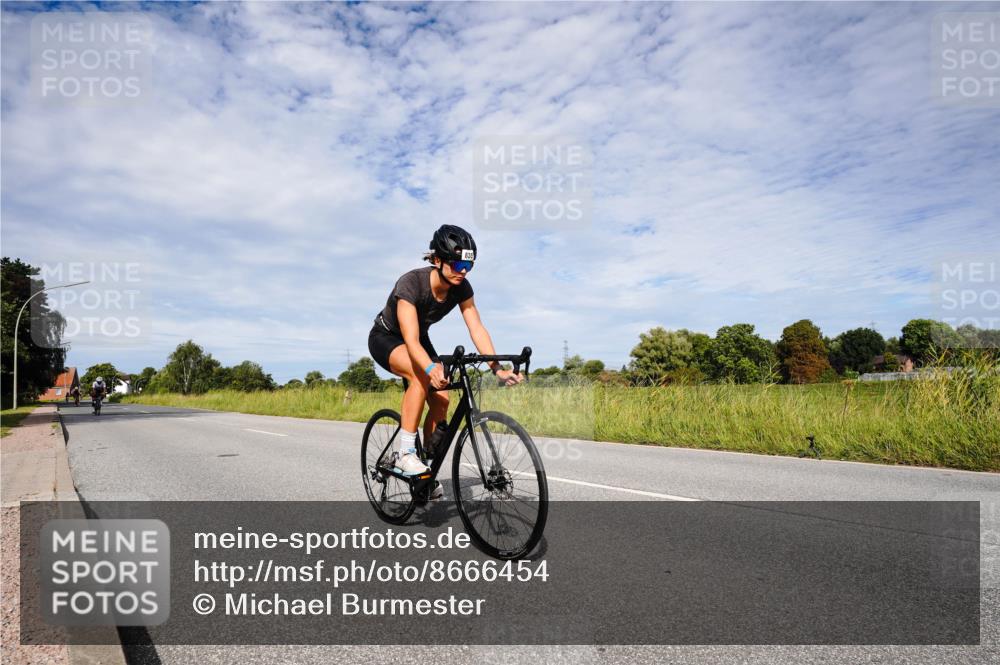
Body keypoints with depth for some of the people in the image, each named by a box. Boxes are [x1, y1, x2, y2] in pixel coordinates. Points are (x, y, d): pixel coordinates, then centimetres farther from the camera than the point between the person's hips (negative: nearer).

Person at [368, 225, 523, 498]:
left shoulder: (461, 288, -18)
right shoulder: (411, 283, -35)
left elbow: (477, 328, -22)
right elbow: (410, 339, -43)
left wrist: (497, 368, -34)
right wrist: (431, 368, -61)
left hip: (419, 339, 6)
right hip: (386, 338, -6)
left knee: (441, 400, -11)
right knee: (421, 375, -36)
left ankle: (428, 466, 9)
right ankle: (406, 453, -25)